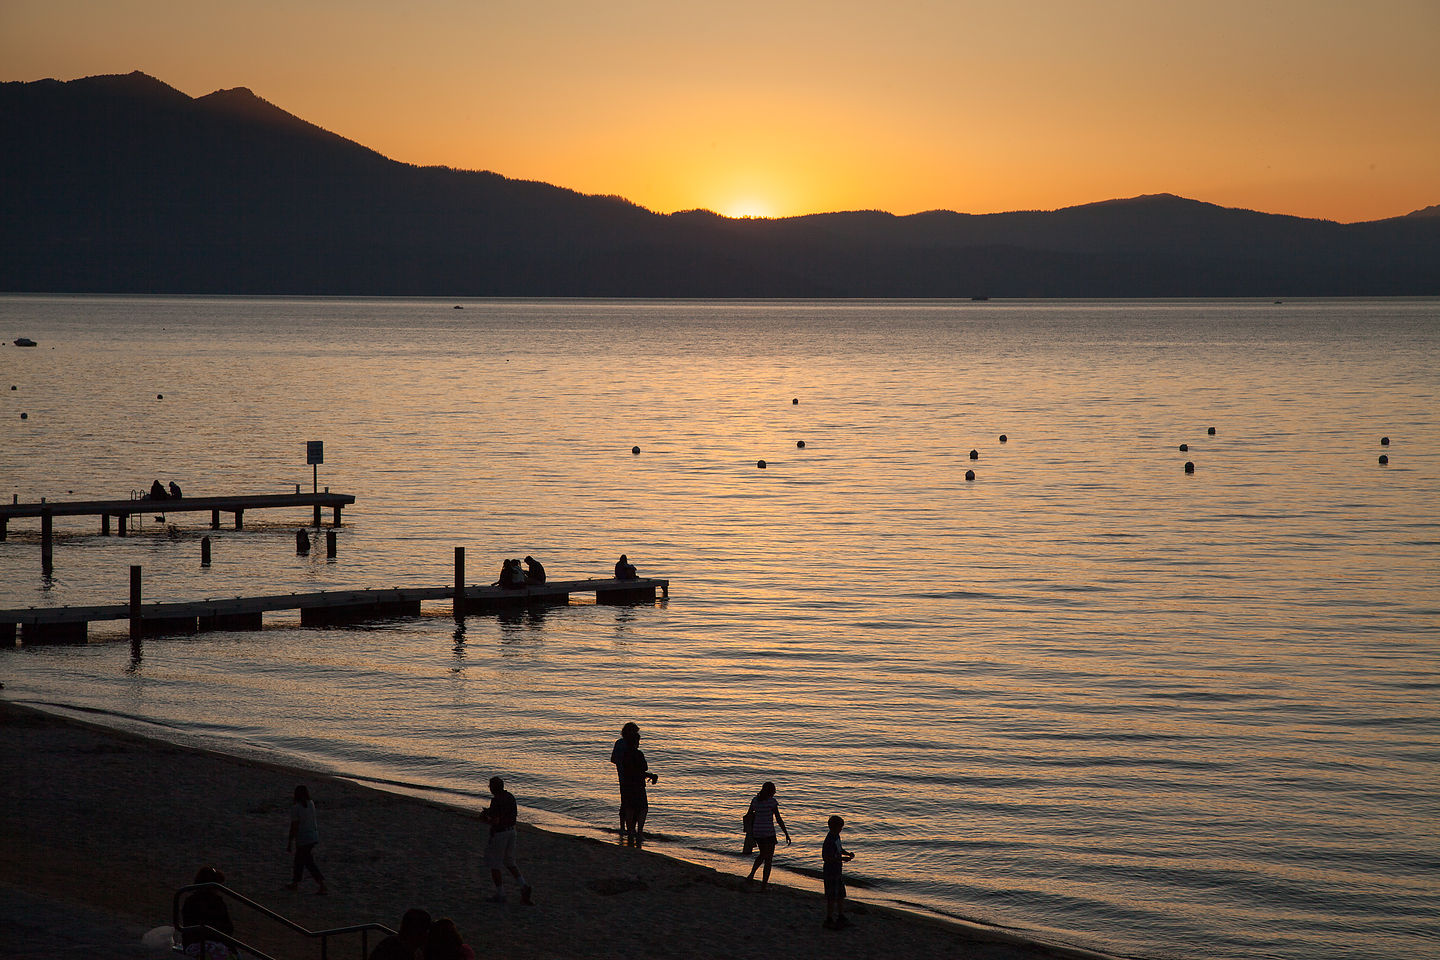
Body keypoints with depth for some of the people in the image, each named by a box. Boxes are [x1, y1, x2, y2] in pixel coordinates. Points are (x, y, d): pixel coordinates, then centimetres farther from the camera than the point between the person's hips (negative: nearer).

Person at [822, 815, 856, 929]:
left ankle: (841, 917, 28)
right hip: (830, 873, -10)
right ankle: (829, 921, 6)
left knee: (841, 896, 17)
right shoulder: (829, 840, -22)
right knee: (832, 898, -3)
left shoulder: (836, 836, 8)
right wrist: (842, 859, -26)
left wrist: (848, 853, 6)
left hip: (838, 872, 10)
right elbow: (825, 857, -25)